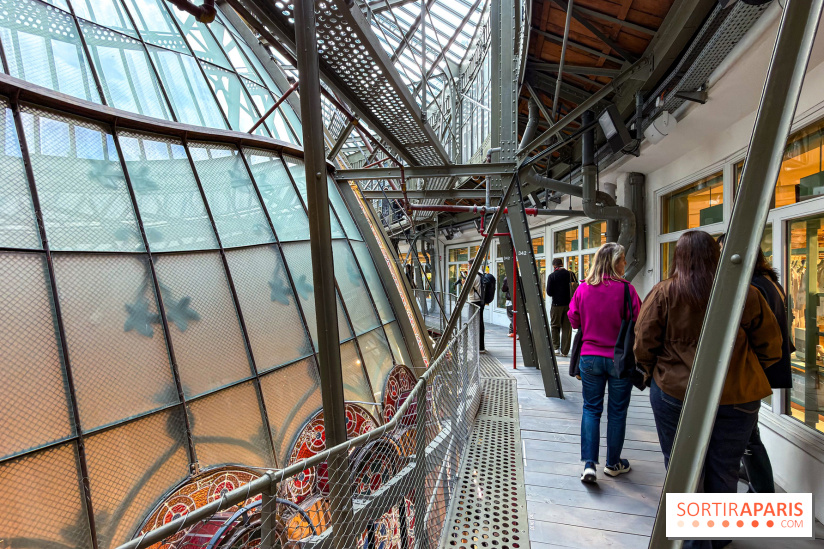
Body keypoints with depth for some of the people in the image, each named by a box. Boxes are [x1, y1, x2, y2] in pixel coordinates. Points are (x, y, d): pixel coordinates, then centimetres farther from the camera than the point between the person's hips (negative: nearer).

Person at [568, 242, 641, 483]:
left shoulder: (583, 289, -4)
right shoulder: (625, 289, -13)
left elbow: (574, 321, 4)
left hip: (590, 358, 2)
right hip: (619, 359, -2)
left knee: (591, 409, 13)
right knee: (617, 411, 14)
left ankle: (589, 463, 10)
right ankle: (613, 463, 31)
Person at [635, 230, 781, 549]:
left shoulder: (663, 293, -12)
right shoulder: (745, 294, -5)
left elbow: (643, 347, -10)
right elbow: (771, 349, 3)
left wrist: (658, 373, 9)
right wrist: (740, 372, 19)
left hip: (675, 394, -3)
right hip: (737, 397, 3)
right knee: (724, 473, 21)